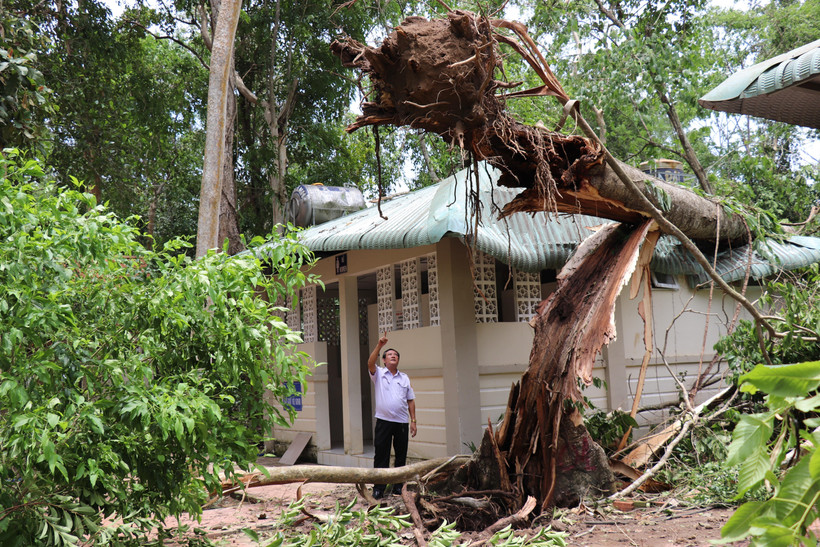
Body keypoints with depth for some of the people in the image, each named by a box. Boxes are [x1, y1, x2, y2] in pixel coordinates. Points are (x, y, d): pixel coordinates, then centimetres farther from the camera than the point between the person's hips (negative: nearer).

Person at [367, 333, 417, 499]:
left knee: (401, 456, 8)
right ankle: (378, 488, 5)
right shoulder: (379, 374, 5)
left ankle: (398, 485, 19)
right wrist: (379, 345, -24)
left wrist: (413, 420, 6)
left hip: (402, 422, 3)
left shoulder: (405, 378, 14)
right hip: (383, 421, -3)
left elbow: (411, 400, 13)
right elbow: (370, 363, -16)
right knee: (381, 455, -2)